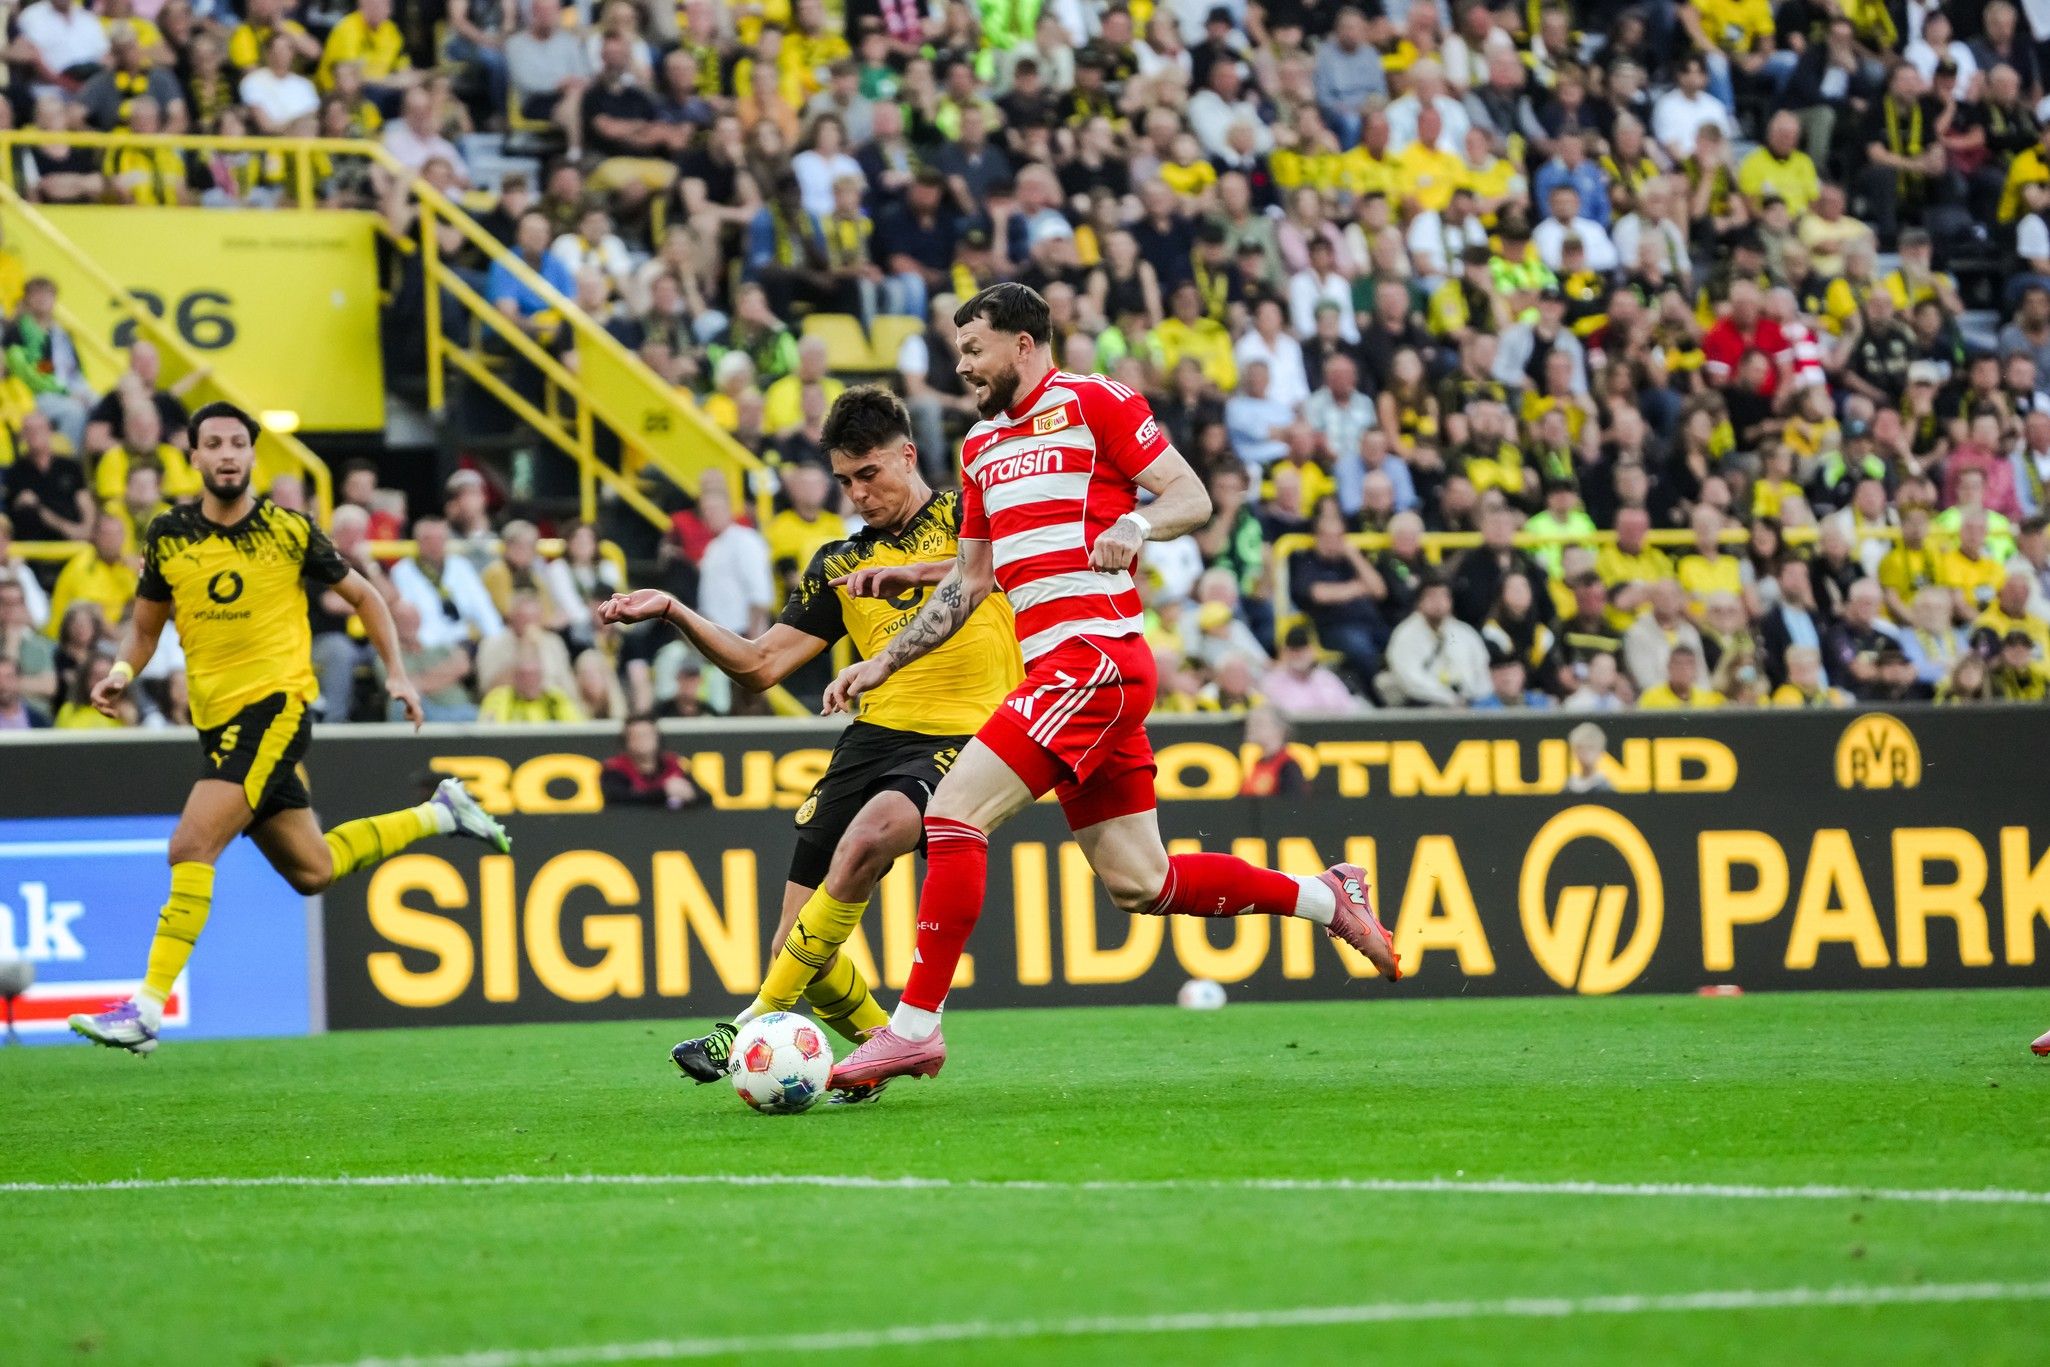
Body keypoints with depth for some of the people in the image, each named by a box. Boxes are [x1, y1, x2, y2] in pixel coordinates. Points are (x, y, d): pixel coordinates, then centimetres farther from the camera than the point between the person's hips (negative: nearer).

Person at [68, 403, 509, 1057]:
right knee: (311, 870, 14)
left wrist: (397, 674, 3)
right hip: (217, 716, 6)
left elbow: (362, 594, 9)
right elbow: (145, 626, 15)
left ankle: (146, 1009, -20)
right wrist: (122, 671, -6)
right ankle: (439, 814, 37)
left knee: (191, 847, -20)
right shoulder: (168, 535, 4)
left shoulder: (288, 530, -4)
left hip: (275, 706, -6)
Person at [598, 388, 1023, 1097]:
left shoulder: (968, 515, 6)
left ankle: (757, 1024, -26)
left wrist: (917, 570, -26)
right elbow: (761, 664, 15)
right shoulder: (839, 564, 19)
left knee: (866, 839, -36)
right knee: (802, 947, -6)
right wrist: (675, 613, 3)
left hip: (962, 737, -6)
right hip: (874, 736, 6)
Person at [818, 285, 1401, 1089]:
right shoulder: (983, 445, 22)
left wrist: (1136, 523, -26)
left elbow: (1194, 498, -6)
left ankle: (916, 1024, -16)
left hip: (1097, 655, -9)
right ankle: (1324, 897, 21)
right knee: (1141, 885, 7)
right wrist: (882, 664, 20)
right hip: (1060, 672, 9)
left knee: (953, 813, -17)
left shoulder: (1095, 403, -2)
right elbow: (968, 582, 26)